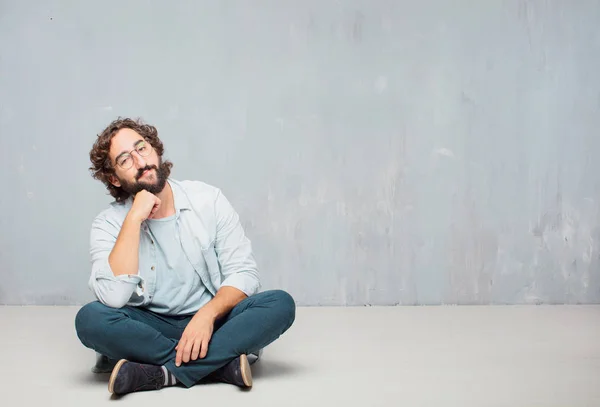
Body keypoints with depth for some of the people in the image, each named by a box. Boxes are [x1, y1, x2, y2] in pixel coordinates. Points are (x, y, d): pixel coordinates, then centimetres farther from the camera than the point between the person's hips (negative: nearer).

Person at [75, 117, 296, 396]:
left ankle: (165, 373, -28)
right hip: (149, 329, -1)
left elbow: (244, 272, -6)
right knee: (90, 318, -30)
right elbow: (112, 298, -22)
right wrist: (134, 218, -23)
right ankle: (223, 363, -25)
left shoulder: (208, 200, -2)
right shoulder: (108, 224, -5)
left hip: (210, 322, 1)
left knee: (280, 304, -25)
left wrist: (207, 315, -25)